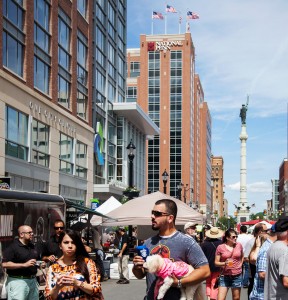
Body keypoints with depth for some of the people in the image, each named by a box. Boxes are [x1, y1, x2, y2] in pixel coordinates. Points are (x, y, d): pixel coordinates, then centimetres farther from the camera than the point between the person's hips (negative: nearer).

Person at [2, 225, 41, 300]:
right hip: (18, 281, -7)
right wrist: (24, 265, -20)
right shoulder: (12, 247, -8)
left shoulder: (33, 247, 16)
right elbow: (5, 264, -17)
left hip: (33, 280, 7)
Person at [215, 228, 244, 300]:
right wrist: (224, 263, -19)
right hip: (225, 276, -2)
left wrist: (240, 264, 10)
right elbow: (216, 263, -2)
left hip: (237, 276, 2)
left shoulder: (239, 245, 3)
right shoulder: (220, 247, -5)